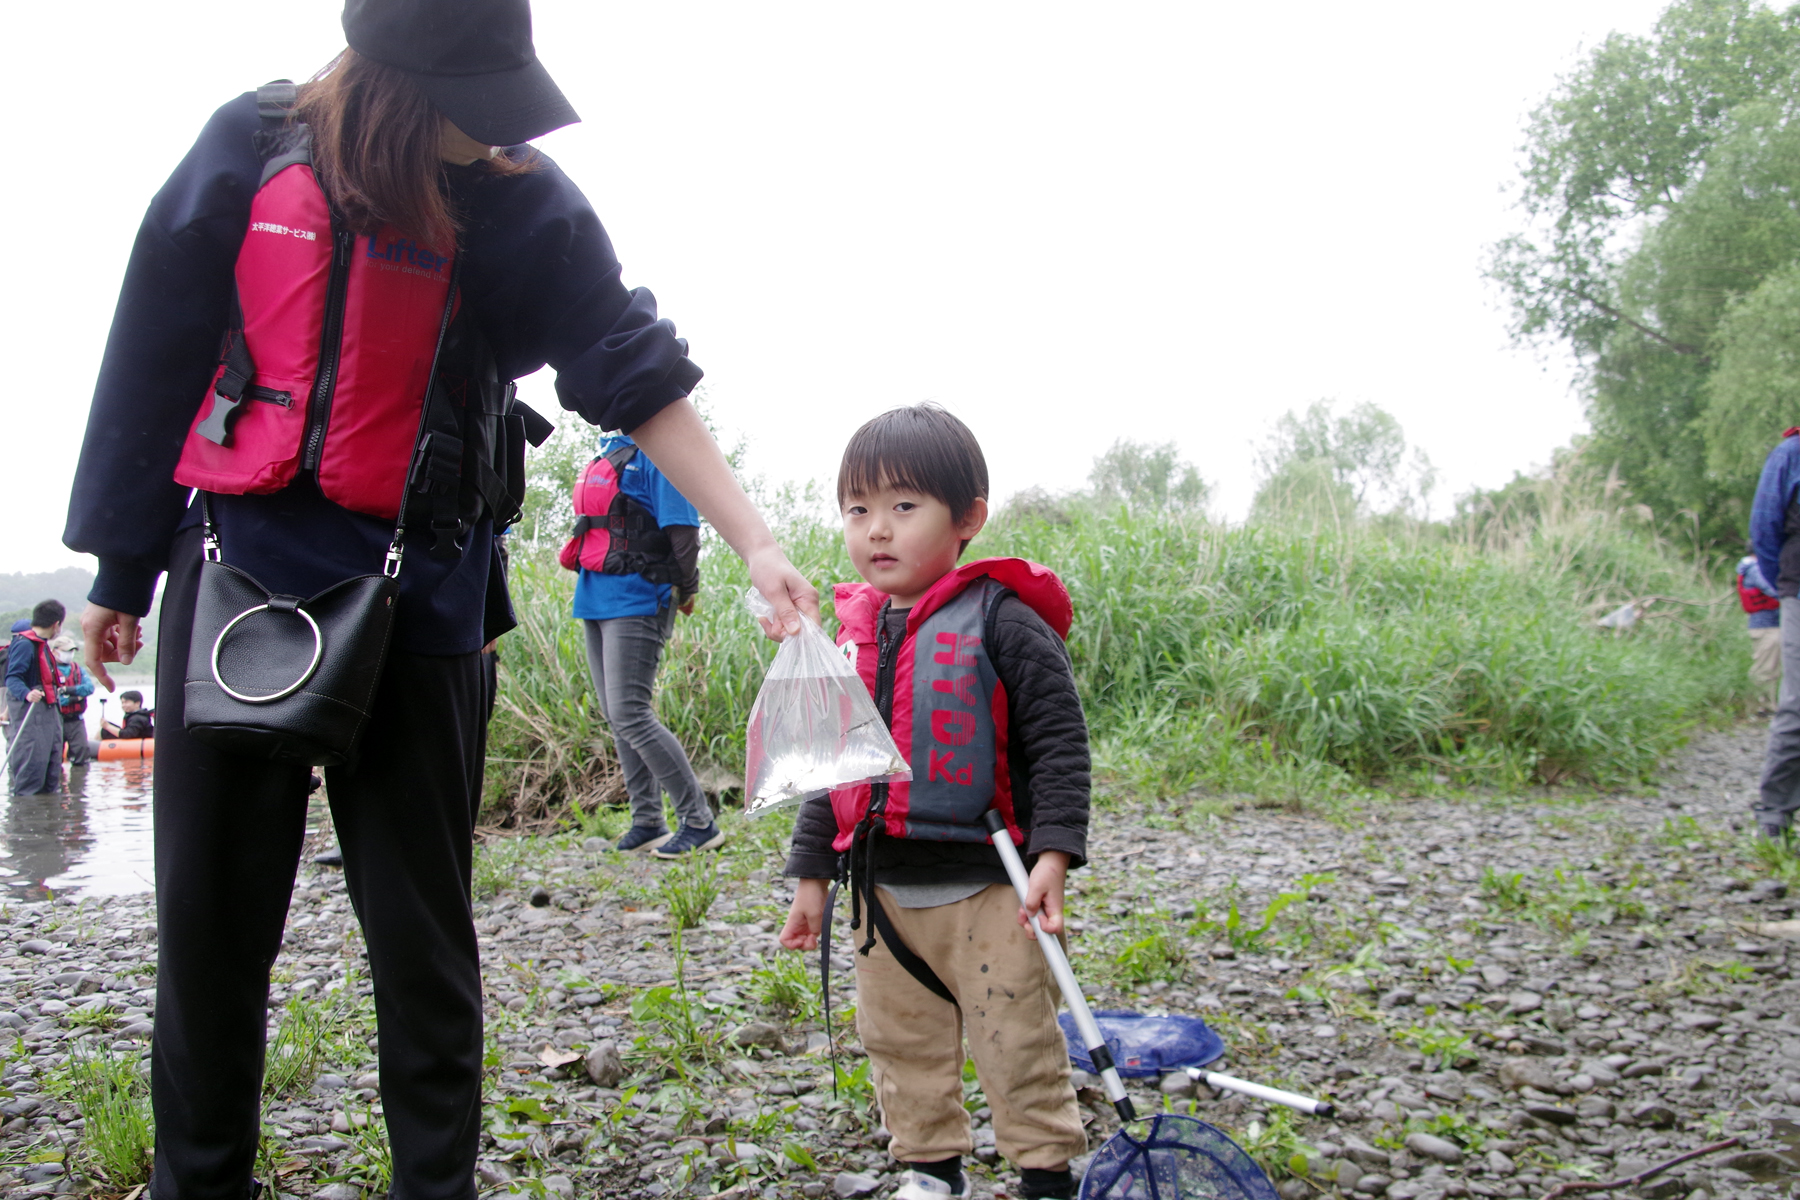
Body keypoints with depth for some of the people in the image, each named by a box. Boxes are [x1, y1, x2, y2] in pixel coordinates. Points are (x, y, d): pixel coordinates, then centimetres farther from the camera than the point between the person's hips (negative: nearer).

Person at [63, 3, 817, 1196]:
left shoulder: (523, 203, -4)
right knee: (210, 915, 8)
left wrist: (758, 545, -19)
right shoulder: (253, 147, -1)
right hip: (237, 573, 2)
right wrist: (121, 570, 9)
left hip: (420, 598, -1)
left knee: (422, 928, 4)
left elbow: (642, 379, -9)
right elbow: (154, 359, 5)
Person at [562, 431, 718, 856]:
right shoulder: (609, 452, 16)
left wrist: (684, 592, -6)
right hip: (596, 600, 9)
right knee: (616, 717, 10)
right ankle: (648, 823, 18)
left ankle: (700, 824, -5)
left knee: (630, 716, -13)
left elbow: (683, 529, -15)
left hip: (636, 602, -9)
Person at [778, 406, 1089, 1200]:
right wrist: (811, 874, 15)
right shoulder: (856, 636, 8)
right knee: (900, 1043, 16)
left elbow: (1058, 740, -12)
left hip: (983, 888, -6)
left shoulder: (1001, 621, -11)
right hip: (883, 892, 6)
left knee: (1018, 1044, 2)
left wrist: (1053, 851, -21)